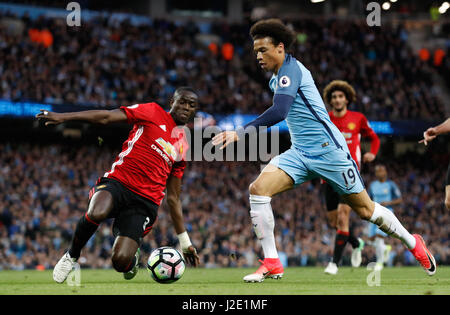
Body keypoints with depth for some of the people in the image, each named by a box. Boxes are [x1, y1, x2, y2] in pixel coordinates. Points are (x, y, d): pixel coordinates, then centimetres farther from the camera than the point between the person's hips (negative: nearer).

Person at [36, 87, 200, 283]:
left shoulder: (182, 147, 21)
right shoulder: (153, 113, 10)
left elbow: (173, 198, 25)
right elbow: (106, 117, 0)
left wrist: (184, 241, 24)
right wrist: (64, 117, -13)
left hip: (145, 200, 2)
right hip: (118, 181, -2)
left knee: (121, 261, -21)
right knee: (96, 213, -38)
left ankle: (132, 259, 20)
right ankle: (71, 256, -7)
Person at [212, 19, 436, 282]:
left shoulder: (290, 69, -16)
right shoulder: (278, 76, 12)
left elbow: (279, 112, -32)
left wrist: (240, 133, -36)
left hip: (328, 149, -8)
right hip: (300, 153, 8)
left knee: (365, 209, 3)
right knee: (258, 188, -14)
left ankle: (413, 243, 28)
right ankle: (272, 264, -12)